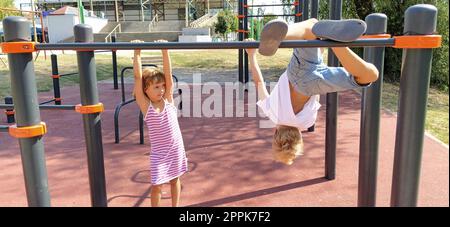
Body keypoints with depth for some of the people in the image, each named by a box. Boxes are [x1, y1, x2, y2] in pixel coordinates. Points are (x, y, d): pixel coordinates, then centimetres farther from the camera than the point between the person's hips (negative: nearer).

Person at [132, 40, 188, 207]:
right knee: (157, 185, 5)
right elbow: (138, 77, -20)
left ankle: (175, 206, 37)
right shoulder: (145, 106, -13)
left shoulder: (168, 100, -6)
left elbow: (168, 73, -12)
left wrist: (165, 50, -17)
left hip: (176, 148, 3)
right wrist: (137, 53, -22)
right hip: (159, 152, -3)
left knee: (175, 179, 18)